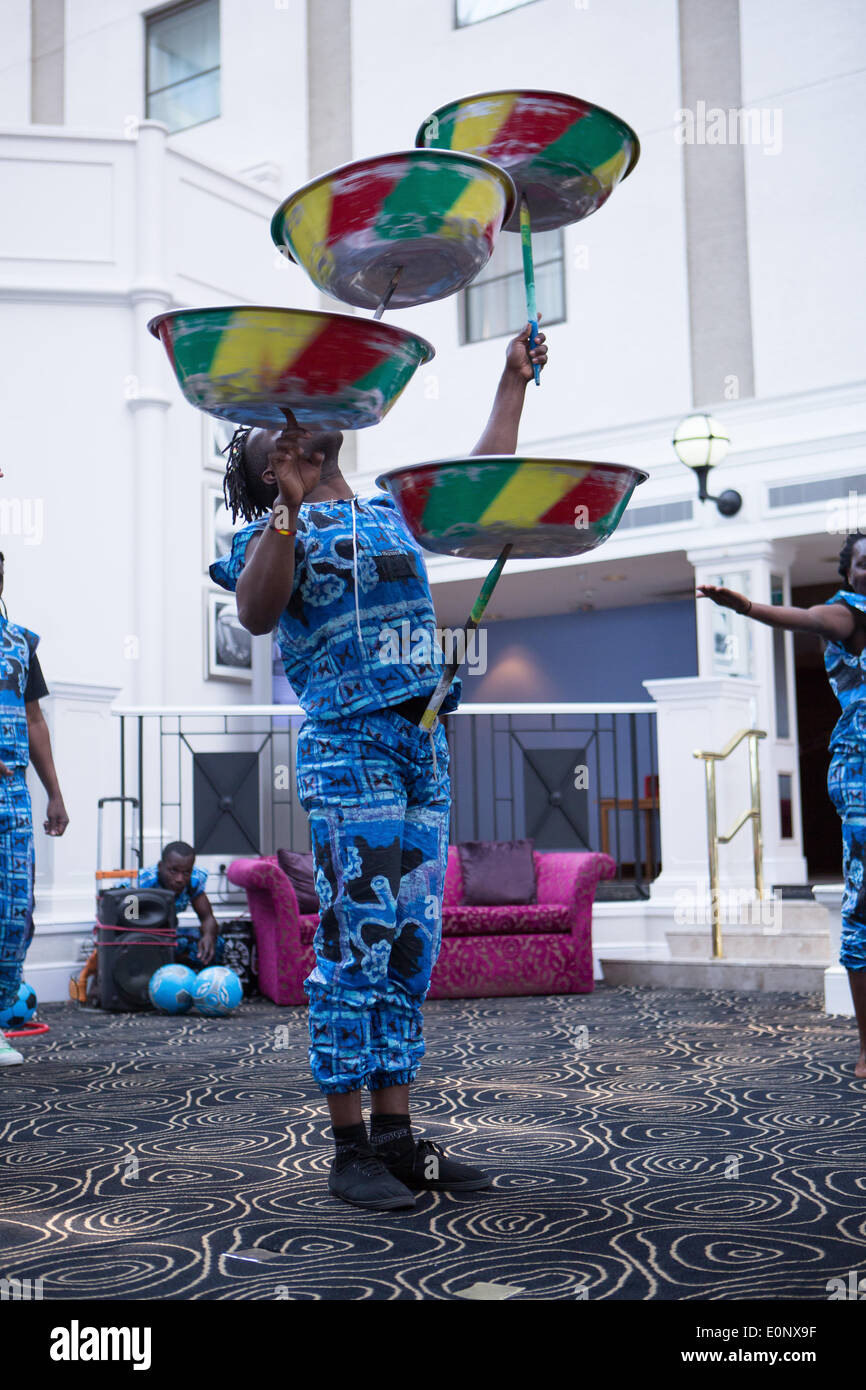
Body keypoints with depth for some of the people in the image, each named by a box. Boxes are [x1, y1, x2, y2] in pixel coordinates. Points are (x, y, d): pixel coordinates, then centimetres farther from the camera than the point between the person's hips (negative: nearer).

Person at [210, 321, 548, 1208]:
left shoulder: (392, 512, 21)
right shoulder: (280, 527, 4)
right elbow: (257, 614, -14)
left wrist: (514, 379, 33)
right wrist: (288, 505, -18)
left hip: (422, 744, 6)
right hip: (347, 744, -6)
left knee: (410, 944, 6)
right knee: (355, 941, -8)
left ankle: (397, 1138, 14)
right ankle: (350, 1149, 1)